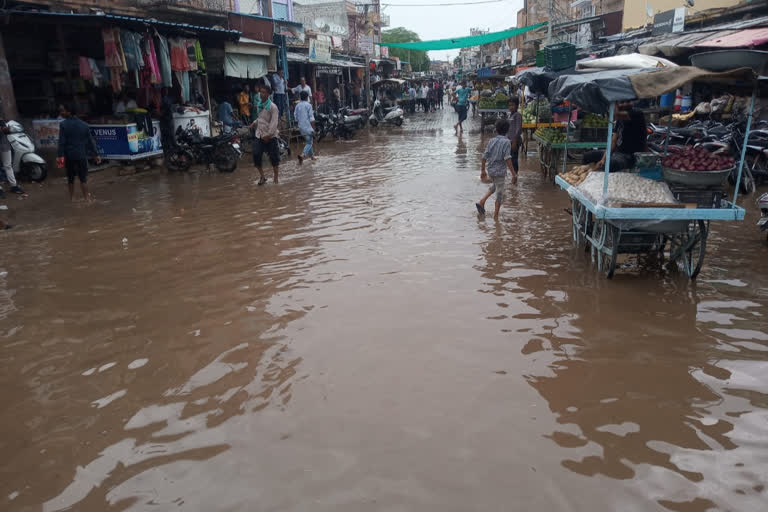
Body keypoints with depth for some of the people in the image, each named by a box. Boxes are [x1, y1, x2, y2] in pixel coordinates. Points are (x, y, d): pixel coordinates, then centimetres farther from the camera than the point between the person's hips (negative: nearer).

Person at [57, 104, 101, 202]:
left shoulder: (63, 125, -6)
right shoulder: (84, 125, 3)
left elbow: (61, 142, -11)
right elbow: (90, 141, 4)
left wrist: (60, 156, -11)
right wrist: (96, 154, 7)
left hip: (69, 156, -1)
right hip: (81, 156, 1)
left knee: (70, 177, 12)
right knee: (83, 177, 4)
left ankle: (72, 197, 19)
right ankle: (86, 197, 3)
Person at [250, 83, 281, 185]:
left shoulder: (272, 107, -12)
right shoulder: (259, 105, 9)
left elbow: (274, 122, -17)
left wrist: (268, 135, -21)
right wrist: (254, 123, 10)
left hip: (270, 136, -6)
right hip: (259, 135, 6)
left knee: (274, 158, 2)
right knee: (256, 156, -3)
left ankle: (276, 179, 13)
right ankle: (262, 176, 13)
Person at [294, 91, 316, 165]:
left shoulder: (297, 106, 8)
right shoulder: (308, 105, -9)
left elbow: (296, 118, 11)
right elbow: (311, 118, -13)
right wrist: (313, 128, -10)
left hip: (301, 128, 6)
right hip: (308, 127, -6)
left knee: (307, 141, 22)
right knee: (309, 143, -4)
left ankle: (311, 155, 31)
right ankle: (303, 155, -26)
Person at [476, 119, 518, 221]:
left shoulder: (492, 141, 2)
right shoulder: (506, 142, -12)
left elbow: (484, 156, 4)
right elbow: (507, 159, -20)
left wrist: (483, 170, 17)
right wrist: (514, 174, -18)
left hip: (490, 170, 5)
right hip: (500, 171, -5)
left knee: (494, 187, 31)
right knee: (499, 194, 8)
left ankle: (481, 202, 18)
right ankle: (495, 216, 14)